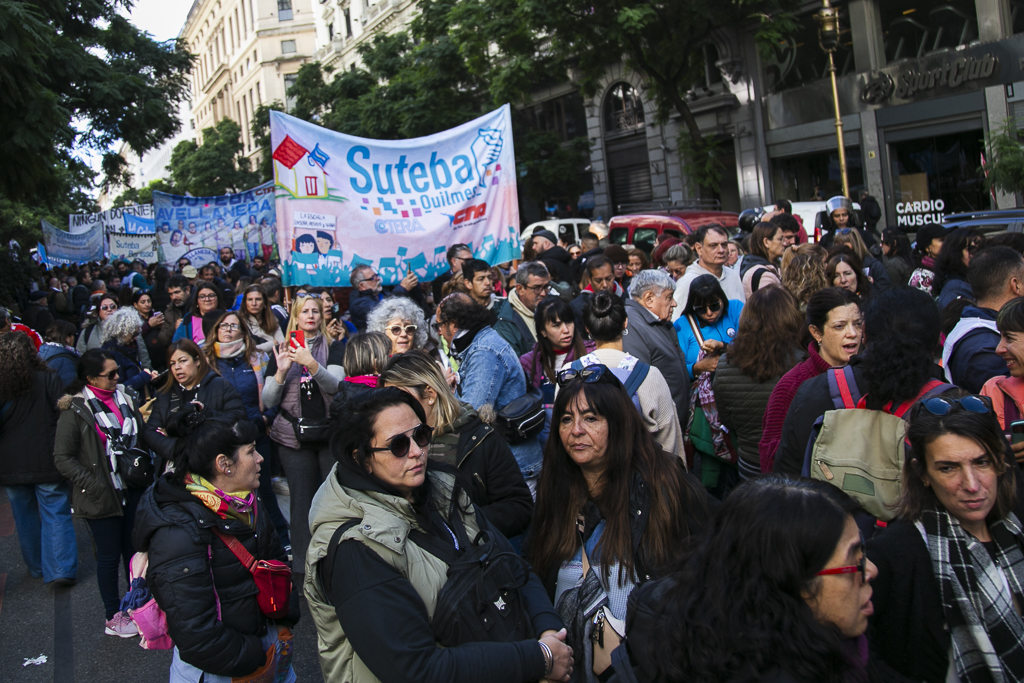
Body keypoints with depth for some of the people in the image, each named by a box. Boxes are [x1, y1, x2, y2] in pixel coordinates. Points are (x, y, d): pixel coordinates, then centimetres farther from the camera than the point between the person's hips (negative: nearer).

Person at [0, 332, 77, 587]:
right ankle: (60, 570, -1)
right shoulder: (49, 380, -9)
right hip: (47, 461, -1)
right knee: (56, 515, 4)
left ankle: (37, 568, 28)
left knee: (25, 518, 16)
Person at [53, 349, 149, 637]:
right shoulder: (75, 410, -11)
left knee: (135, 548, 14)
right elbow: (62, 457, -11)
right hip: (101, 496, -5)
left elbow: (141, 438, 15)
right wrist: (92, 484, -18)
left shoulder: (125, 399, 5)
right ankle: (113, 617, 22)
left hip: (132, 490, 5)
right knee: (109, 555, 7)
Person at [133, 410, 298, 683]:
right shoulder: (178, 534, -27)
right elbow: (196, 635, -28)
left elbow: (277, 558, 10)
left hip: (266, 638, 7)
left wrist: (284, 623, 1)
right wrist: (257, 659, -19)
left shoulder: (247, 503, -1)